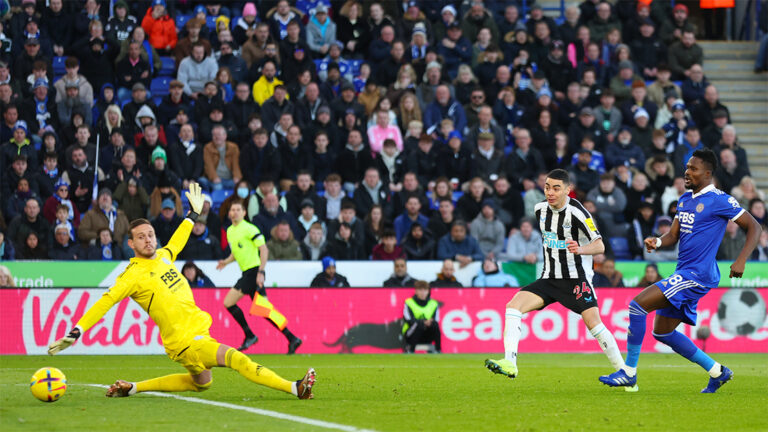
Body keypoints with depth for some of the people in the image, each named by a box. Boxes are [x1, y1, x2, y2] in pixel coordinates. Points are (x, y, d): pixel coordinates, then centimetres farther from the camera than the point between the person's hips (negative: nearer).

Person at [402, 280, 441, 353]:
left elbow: (436, 321, -4)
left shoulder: (433, 304, 5)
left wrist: (430, 323, -28)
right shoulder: (409, 303, -4)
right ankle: (410, 350, -26)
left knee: (435, 325, -27)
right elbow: (409, 320, -15)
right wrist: (424, 323, -30)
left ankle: (438, 350, -21)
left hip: (427, 337, 3)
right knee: (418, 325, -35)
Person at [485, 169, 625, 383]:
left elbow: (600, 246, -18)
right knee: (514, 304, -16)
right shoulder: (541, 209, 5)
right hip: (549, 278, 6)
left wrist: (580, 249, -36)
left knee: (593, 322, -18)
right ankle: (509, 363, -25)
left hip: (576, 278, -6)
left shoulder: (576, 213, -15)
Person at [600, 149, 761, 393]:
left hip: (697, 275, -10)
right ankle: (716, 371, 22)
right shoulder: (685, 199, 15)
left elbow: (754, 228, -7)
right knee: (662, 332, 14)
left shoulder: (719, 201, -10)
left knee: (637, 305, -18)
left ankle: (629, 372, -11)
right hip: (684, 274, 10)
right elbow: (673, 236, 17)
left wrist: (741, 260, -19)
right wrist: (657, 242, -6)